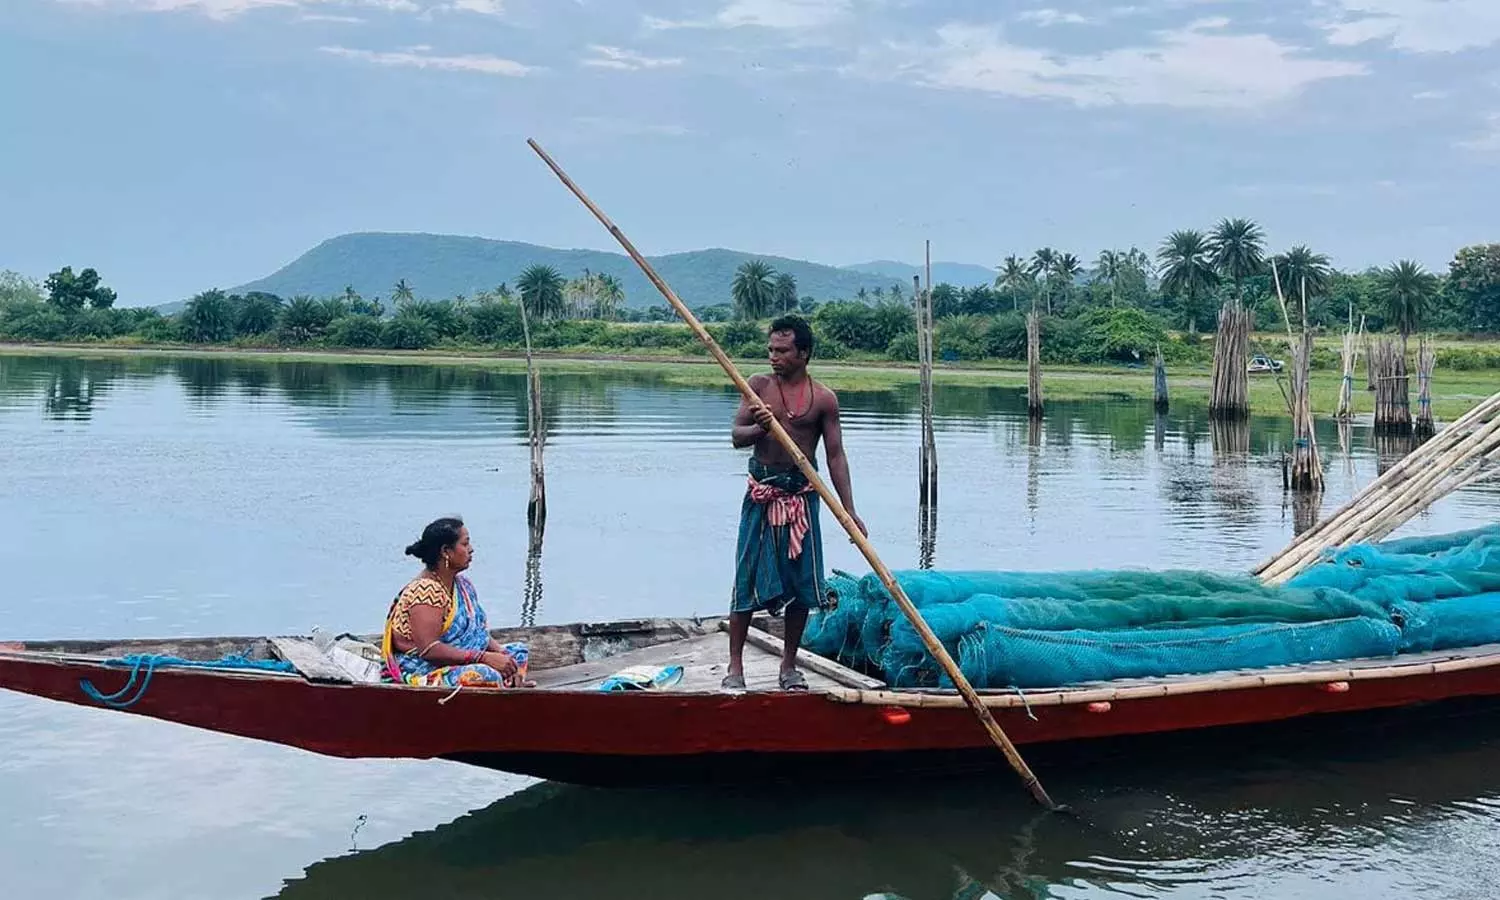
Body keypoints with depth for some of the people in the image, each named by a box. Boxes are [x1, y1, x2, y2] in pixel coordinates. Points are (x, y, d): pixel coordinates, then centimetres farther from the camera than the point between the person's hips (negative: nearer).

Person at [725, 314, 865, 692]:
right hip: (761, 494, 0)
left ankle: (789, 664, 19)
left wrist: (850, 512, -5)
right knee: (748, 579, -2)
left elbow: (835, 456, 0)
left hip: (801, 496, 0)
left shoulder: (823, 399, -1)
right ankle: (735, 665, 5)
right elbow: (736, 436, 0)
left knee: (801, 582, 4)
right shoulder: (758, 386, 1)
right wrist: (759, 428, -24)